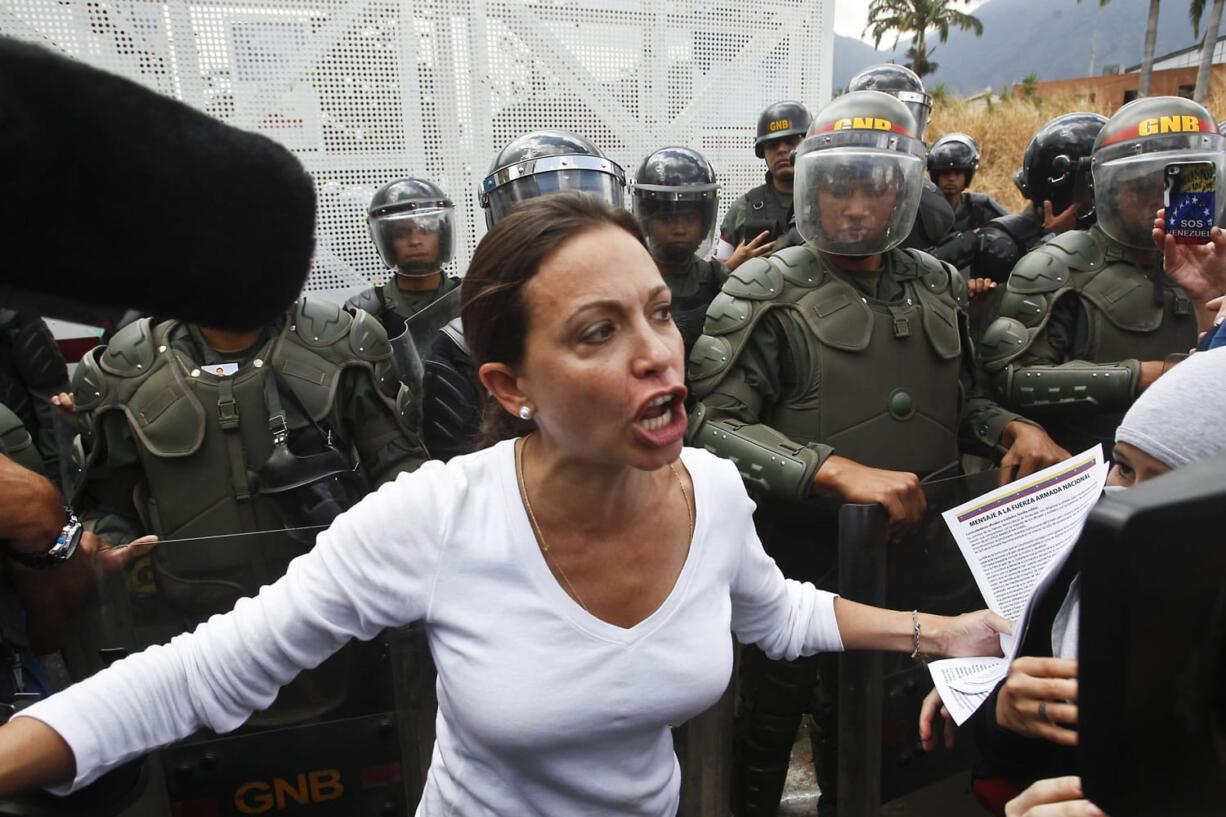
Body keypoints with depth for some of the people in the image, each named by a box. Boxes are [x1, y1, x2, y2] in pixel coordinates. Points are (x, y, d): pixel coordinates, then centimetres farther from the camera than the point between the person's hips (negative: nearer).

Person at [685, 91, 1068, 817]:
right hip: (805, 562, -4)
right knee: (771, 729, 14)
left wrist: (1015, 429, -5)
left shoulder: (937, 287, 6)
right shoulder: (768, 294, -12)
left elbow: (962, 402, 16)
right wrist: (836, 471, -33)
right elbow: (712, 423, -23)